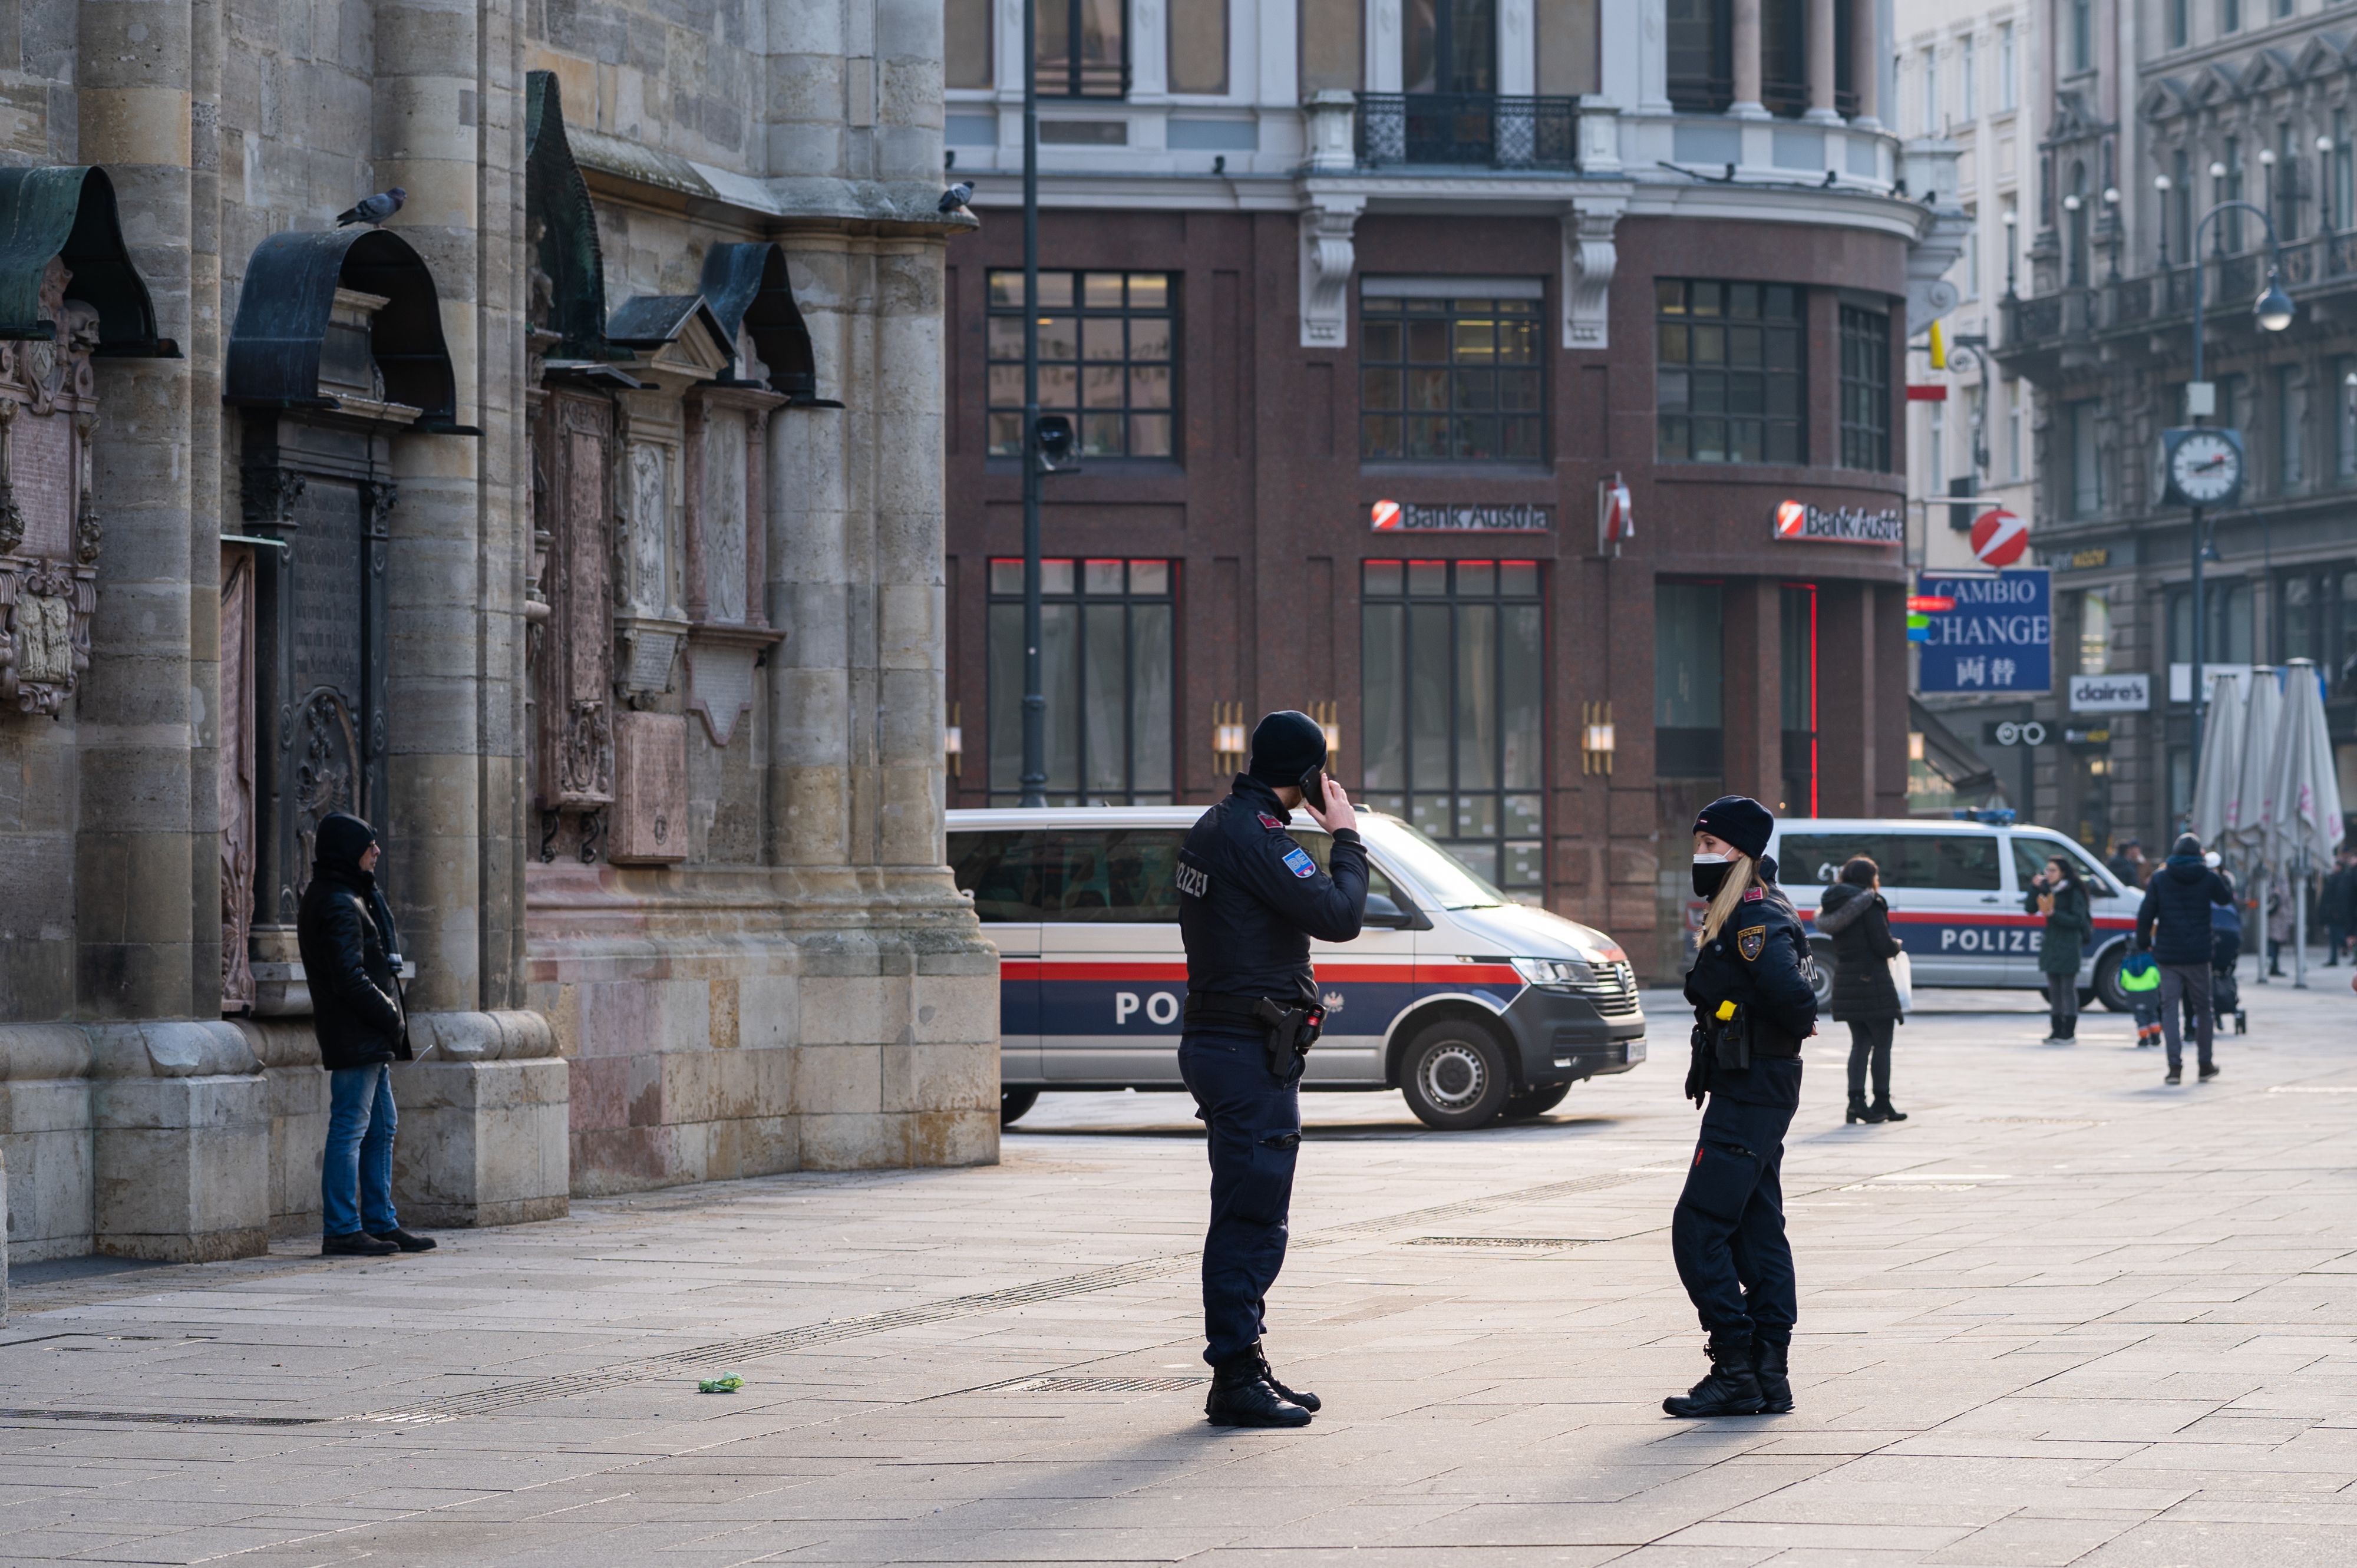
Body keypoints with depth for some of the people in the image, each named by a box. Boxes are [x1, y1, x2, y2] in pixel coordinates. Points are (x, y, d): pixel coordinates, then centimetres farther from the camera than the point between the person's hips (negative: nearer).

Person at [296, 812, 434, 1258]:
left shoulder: (350, 898, 17)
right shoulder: (338, 905, -16)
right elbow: (349, 978, -21)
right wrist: (391, 1016, -14)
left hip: (370, 1039, 11)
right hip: (355, 1037, -11)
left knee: (380, 1129, 14)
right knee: (350, 1129, -7)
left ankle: (380, 1223, 20)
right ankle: (341, 1231, -5)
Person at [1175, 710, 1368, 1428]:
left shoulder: (1212, 828, 13)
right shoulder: (1254, 837, -18)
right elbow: (1338, 915, -20)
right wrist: (1346, 837, -9)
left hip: (1215, 1040, 11)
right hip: (1252, 1050, -11)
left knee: (1248, 1217, 17)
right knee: (1250, 1220, -7)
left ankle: (1244, 1367, 23)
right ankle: (1236, 1382, -6)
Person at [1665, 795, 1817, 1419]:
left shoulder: (1756, 922, -17)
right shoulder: (1744, 915, 14)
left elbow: (1790, 991, -29)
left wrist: (1798, 1027, -9)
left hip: (1749, 1096, -11)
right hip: (1755, 1093, 11)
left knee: (1699, 1228, -10)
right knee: (1758, 1230, 11)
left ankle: (1736, 1372, -10)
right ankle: (1769, 1376, 14)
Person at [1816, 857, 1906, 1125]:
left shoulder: (1835, 906, 12)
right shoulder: (1870, 905, -12)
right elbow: (1883, 946, -17)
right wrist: (1898, 946, 5)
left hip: (1845, 982, 7)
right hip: (1873, 982, -7)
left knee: (1860, 1044, 11)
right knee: (1882, 1044, 3)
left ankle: (1856, 1100, 1)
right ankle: (1882, 1102, 7)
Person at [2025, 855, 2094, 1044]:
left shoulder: (2074, 893, -8)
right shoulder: (2047, 890, 10)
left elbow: (2079, 920, -12)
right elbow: (2030, 908, 5)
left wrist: (2054, 915, -21)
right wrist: (2034, 888, -8)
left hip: (2068, 947, -7)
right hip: (2051, 945, 7)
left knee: (2068, 989, -4)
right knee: (2054, 990, 9)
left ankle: (2069, 1033, -2)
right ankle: (2057, 1031, 14)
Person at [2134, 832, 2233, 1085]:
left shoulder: (2160, 878, -1)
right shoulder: (2209, 878, -2)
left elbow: (2145, 915, -5)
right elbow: (2227, 900, 17)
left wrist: (2144, 944, 8)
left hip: (2168, 955, 0)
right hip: (2198, 955, 0)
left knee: (2170, 1008, 1)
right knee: (2202, 1008, 14)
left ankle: (2175, 1065, -10)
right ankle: (2205, 1065, 20)